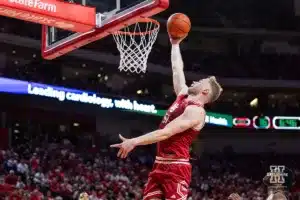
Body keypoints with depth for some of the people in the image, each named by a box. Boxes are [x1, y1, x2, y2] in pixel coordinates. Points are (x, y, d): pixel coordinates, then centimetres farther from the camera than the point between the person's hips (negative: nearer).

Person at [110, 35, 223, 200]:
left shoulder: (196, 111, -12)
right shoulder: (183, 95, 15)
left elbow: (166, 133, -20)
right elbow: (177, 69, 29)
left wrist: (134, 141, -23)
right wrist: (175, 44, 33)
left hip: (176, 168, -9)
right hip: (160, 165, 9)